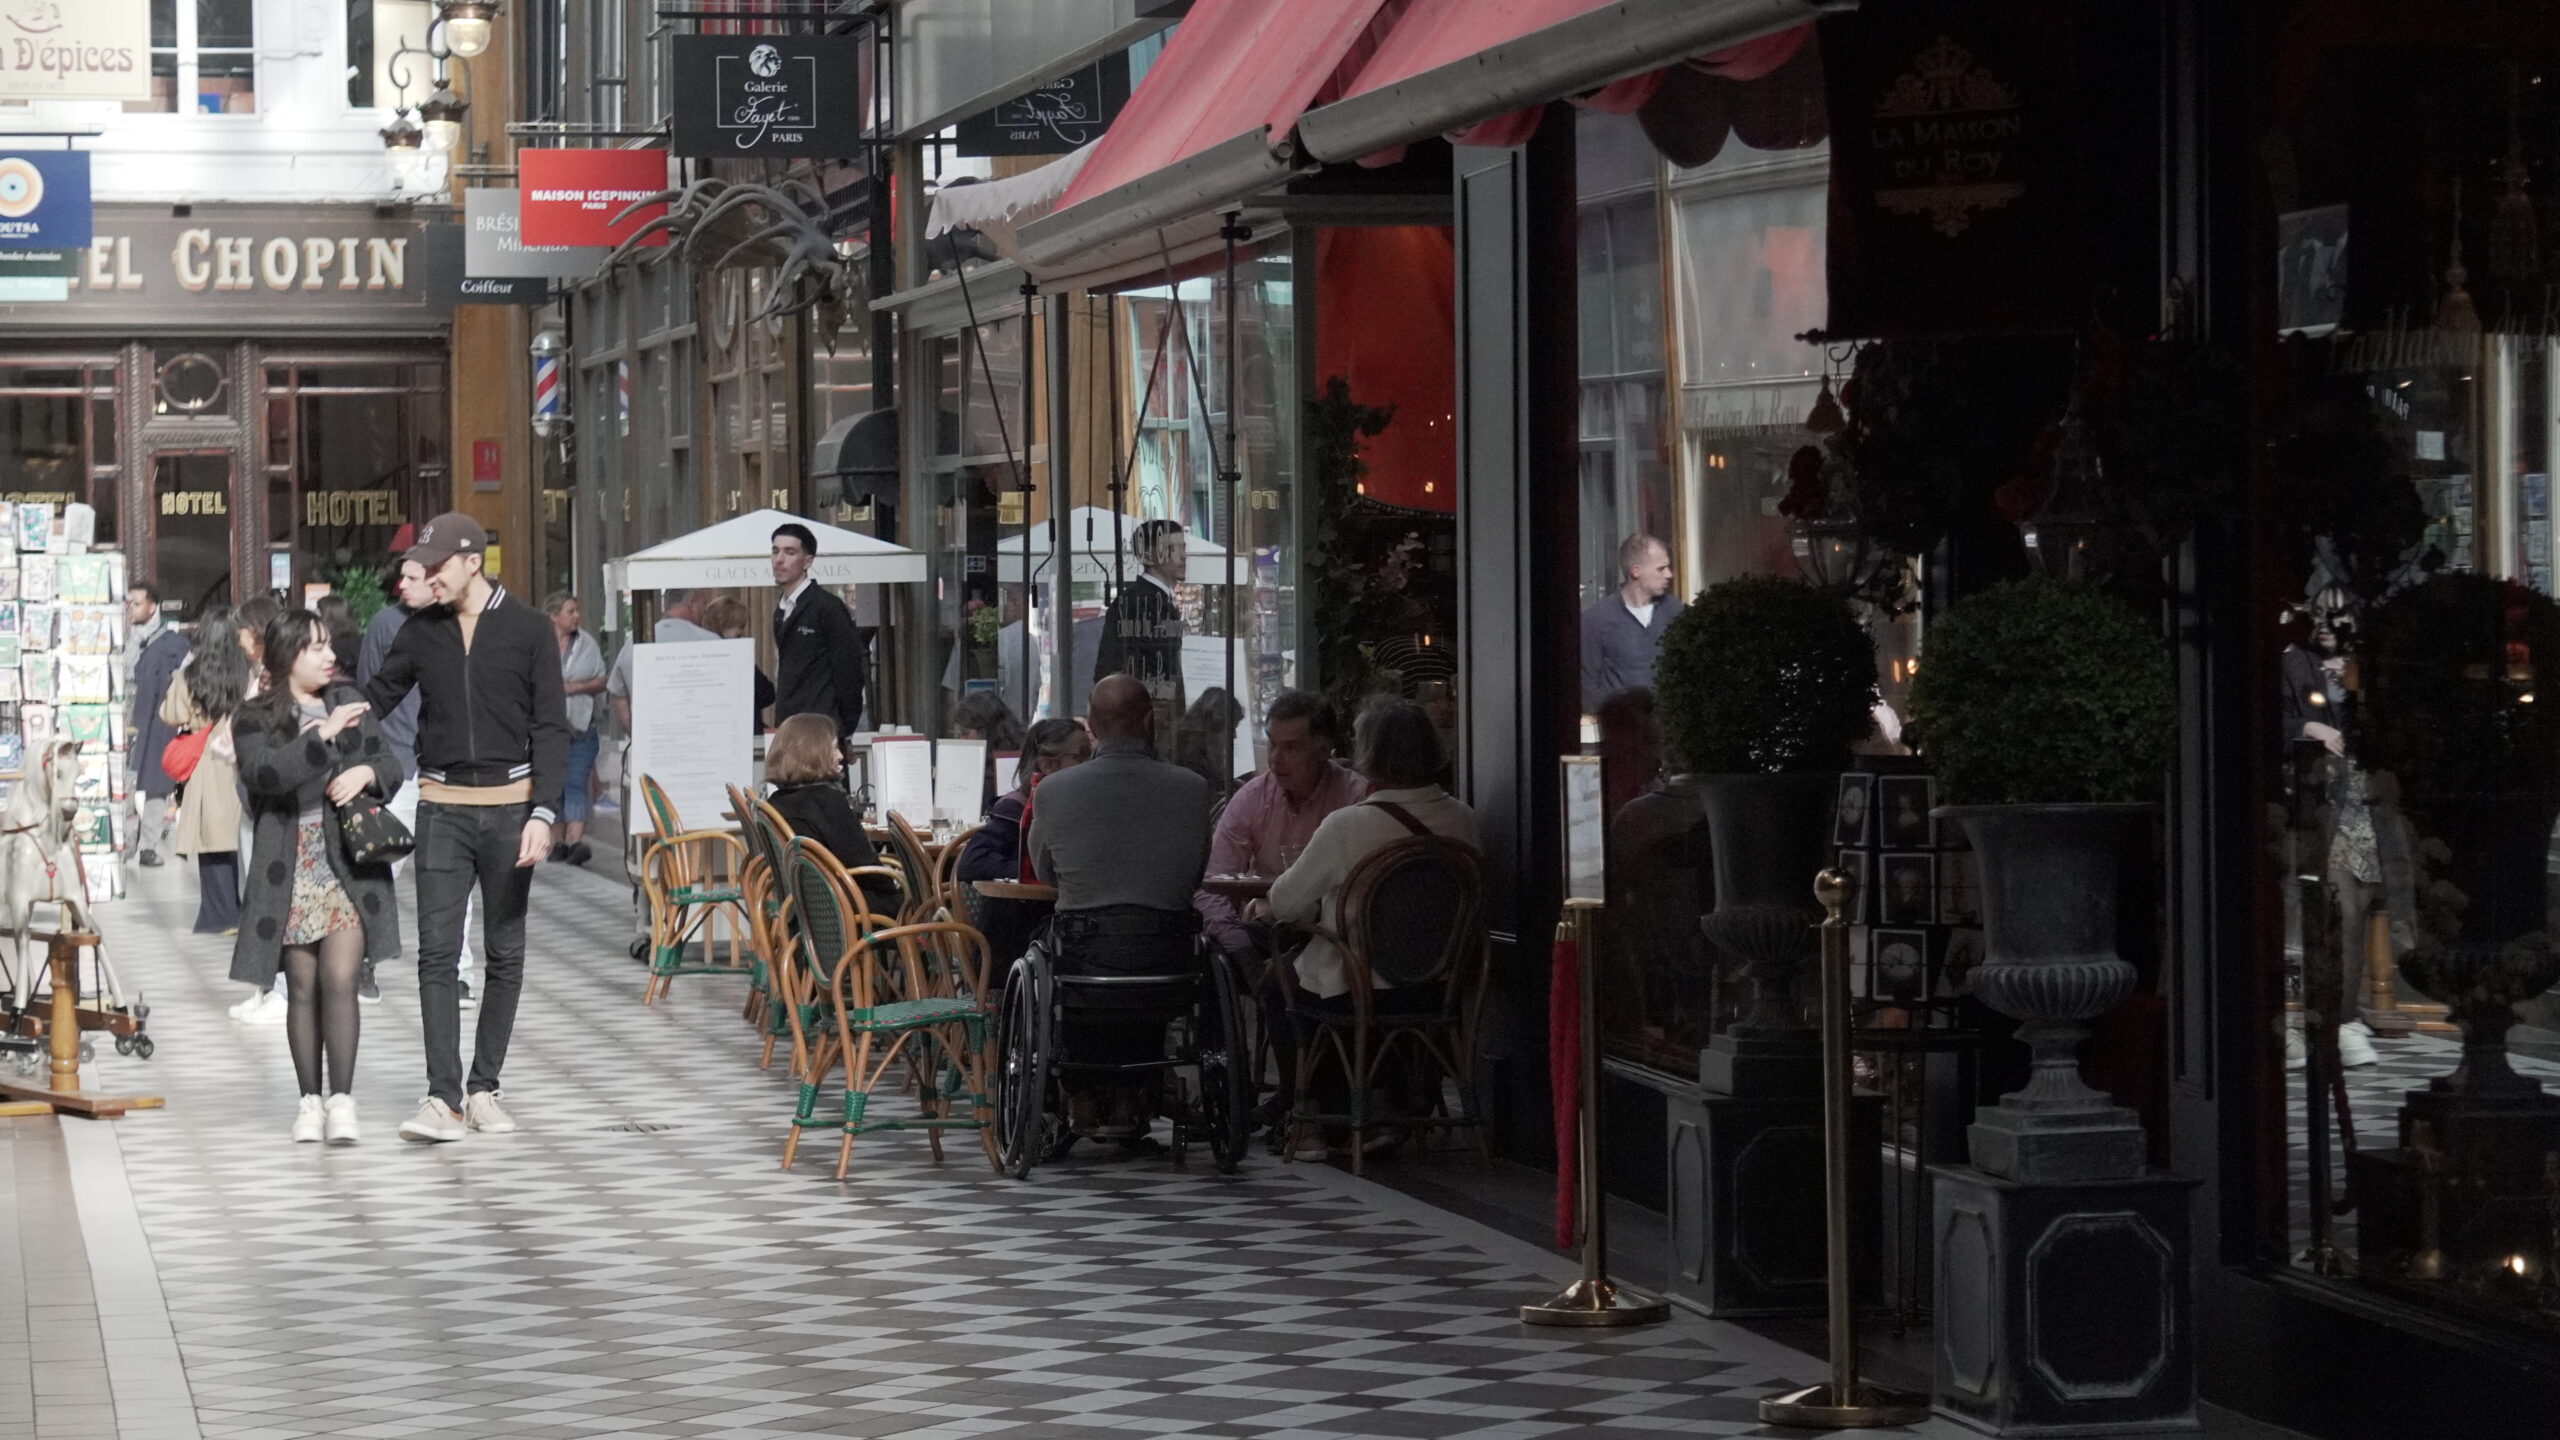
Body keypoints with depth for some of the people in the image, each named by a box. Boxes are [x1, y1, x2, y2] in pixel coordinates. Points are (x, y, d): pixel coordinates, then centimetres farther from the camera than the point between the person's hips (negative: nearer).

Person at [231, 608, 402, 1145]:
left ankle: (341, 1099, -7)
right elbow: (263, 773, -18)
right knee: (303, 988, 4)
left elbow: (389, 767, 14)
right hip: (291, 871, -1)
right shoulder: (254, 719, 1)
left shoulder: (350, 702, 11)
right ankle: (310, 1100, 14)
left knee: (339, 980, -10)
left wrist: (367, 772, -8)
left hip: (348, 863, 1)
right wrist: (322, 737, -23)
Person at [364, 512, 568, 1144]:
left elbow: (551, 730, -2)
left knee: (505, 953, 5)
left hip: (510, 806, -1)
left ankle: (484, 1088, 14)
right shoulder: (421, 632, 6)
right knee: (437, 952, -9)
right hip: (442, 807, 1)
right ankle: (444, 1098, -13)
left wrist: (542, 813, -11)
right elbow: (378, 698, 14)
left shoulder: (528, 630, -1)